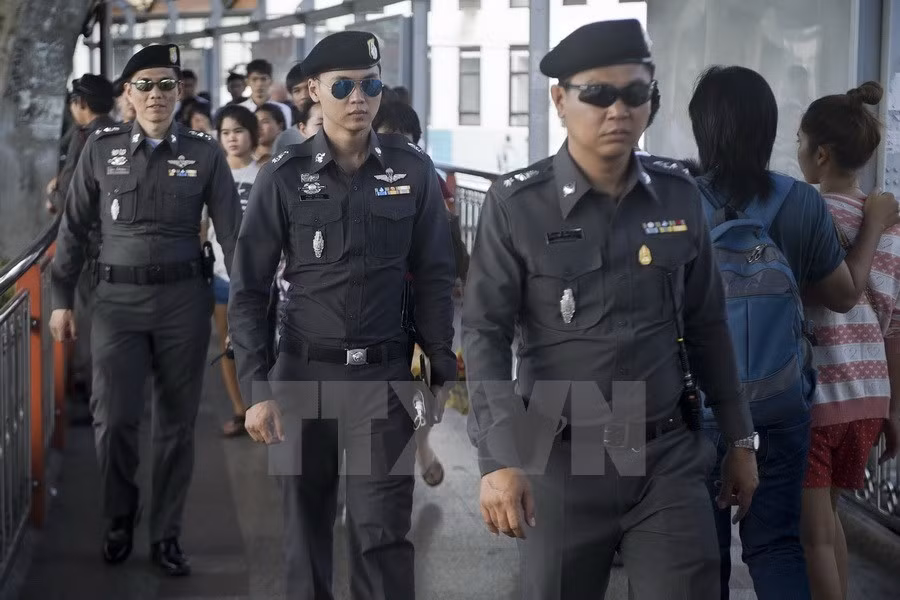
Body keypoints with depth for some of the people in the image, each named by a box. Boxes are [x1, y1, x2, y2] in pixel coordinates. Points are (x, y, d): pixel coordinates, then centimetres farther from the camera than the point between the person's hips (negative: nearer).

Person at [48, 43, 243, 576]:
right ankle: (120, 518, 21)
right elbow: (75, 228, 8)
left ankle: (167, 535, 20)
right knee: (114, 419, -6)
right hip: (118, 297, 0)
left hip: (184, 298, 0)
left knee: (178, 423, 6)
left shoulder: (205, 153, 1)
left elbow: (233, 231, 1)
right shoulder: (102, 149, 4)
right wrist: (62, 300, 6)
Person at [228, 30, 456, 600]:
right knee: (307, 526, 10)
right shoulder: (284, 178, -3)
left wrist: (444, 375, 4)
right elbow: (249, 290, -1)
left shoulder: (413, 170, 0)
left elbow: (434, 278, 6)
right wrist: (256, 390, -7)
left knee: (384, 533, -3)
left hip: (385, 374, 0)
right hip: (304, 372, 0)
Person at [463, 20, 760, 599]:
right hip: (562, 459, -2)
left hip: (670, 456, 2)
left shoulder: (679, 196, 2)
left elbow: (706, 326, 10)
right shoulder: (517, 204, -8)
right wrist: (499, 459, -20)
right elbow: (485, 333, -10)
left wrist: (740, 438, 13)